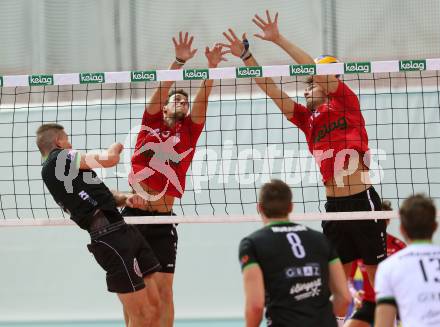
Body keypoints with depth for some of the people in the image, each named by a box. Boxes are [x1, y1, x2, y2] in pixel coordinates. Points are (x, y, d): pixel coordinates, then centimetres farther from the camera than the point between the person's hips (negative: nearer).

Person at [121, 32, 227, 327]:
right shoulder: (151, 123, 9)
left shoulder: (189, 131, 9)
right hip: (131, 216, 0)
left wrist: (213, 67, -16)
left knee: (163, 288, -3)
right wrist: (179, 61, -17)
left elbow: (203, 98, -3)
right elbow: (163, 89, -4)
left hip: (162, 222, 0)